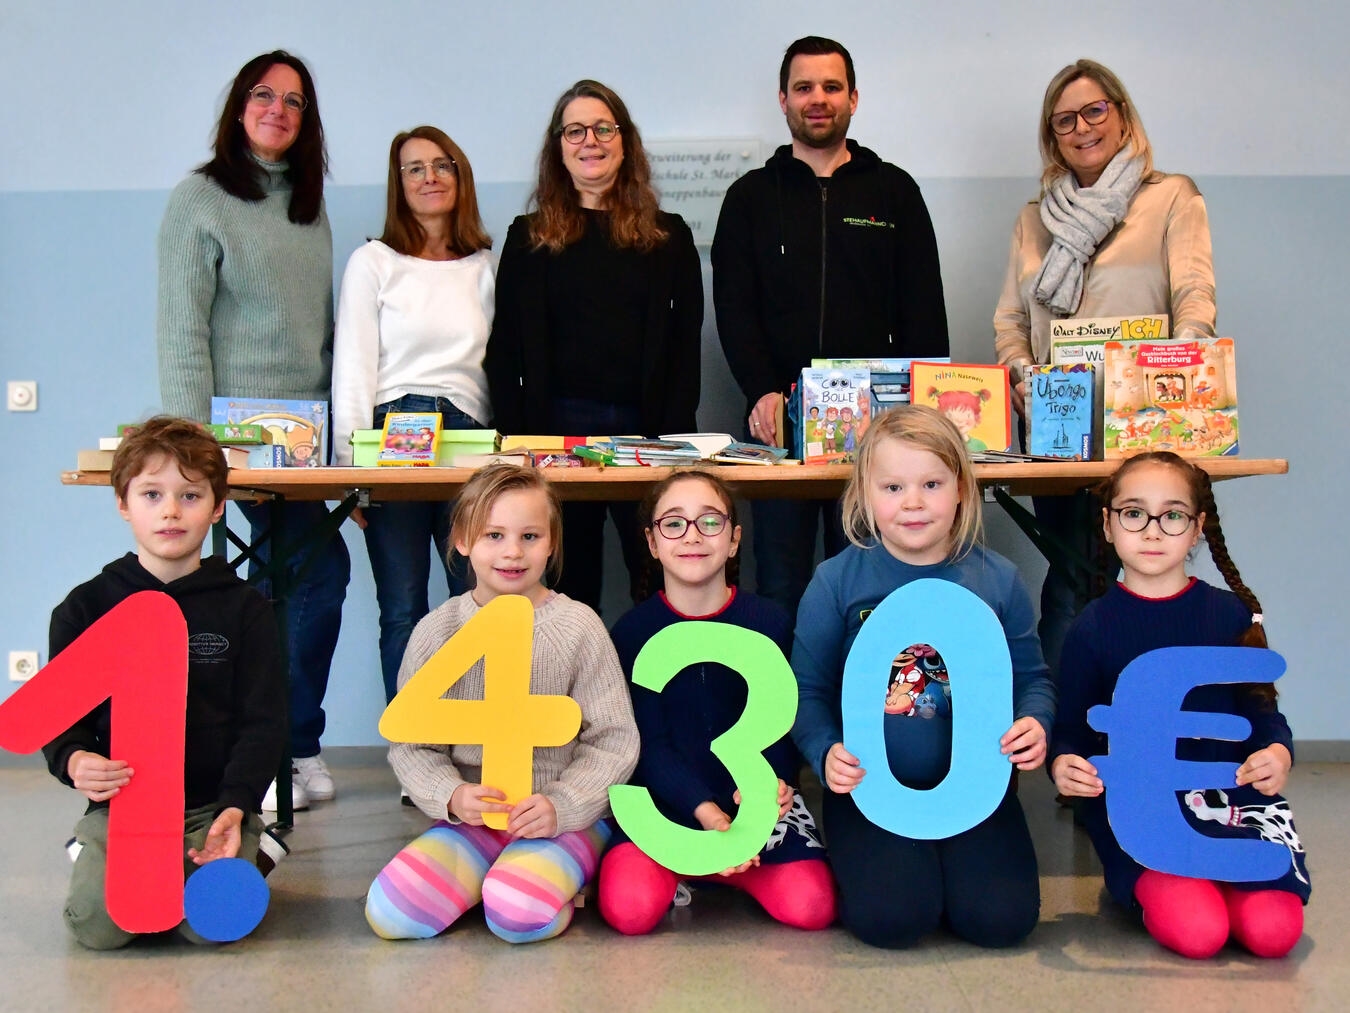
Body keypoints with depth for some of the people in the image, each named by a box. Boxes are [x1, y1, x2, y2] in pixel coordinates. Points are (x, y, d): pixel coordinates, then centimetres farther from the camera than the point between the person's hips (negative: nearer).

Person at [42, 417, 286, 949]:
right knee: (96, 923, -22)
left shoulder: (243, 608, 3)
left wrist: (236, 806, -15)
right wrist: (74, 761, -16)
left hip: (214, 804, -1)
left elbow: (263, 721, 0)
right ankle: (91, 854, 13)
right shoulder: (86, 606, 6)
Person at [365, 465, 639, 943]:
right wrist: (451, 796, -16)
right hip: (470, 818, 3)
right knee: (389, 912, -19)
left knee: (519, 913, -30)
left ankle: (552, 876, 4)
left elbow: (613, 741, -2)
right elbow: (410, 743, 4)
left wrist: (562, 805, -17)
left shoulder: (579, 627, -4)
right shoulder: (437, 631, 1)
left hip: (566, 818, -2)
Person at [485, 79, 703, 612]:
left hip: (645, 428, 0)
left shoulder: (668, 235, 11)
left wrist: (675, 436, -5)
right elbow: (505, 352, 6)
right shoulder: (529, 237, 10)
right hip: (556, 428, 0)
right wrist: (515, 438, -5)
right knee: (568, 586, 6)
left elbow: (686, 343, 6)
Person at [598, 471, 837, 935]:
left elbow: (782, 724, -1)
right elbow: (649, 743, -6)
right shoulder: (632, 631, -2)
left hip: (757, 797, 2)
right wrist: (706, 813, -21)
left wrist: (773, 780, -24)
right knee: (628, 909, -26)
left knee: (811, 905, -20)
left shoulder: (770, 622, -1)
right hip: (666, 797, -1)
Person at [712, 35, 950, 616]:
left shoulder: (894, 191, 13)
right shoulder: (751, 197, 13)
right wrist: (762, 393, -13)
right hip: (778, 421, 0)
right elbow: (733, 310, 4)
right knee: (780, 589, 2)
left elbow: (924, 311, 8)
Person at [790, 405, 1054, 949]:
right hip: (871, 785, -2)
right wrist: (826, 752, -19)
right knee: (891, 917, -19)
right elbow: (808, 690, -1)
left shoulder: (998, 580, 2)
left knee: (1001, 917, -13)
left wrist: (1035, 723, -12)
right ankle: (853, 860, 16)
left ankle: (944, 857, 19)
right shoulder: (836, 581, -4)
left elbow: (1031, 677, 10)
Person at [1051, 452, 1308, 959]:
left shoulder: (1231, 614, 5)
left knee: (1273, 930, -19)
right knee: (1196, 932, -22)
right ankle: (1148, 886, 11)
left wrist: (1277, 753, -16)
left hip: (1231, 797, 2)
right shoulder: (1092, 627, 1)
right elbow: (1072, 727, 3)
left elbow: (1262, 709, 8)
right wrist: (1064, 763, -21)